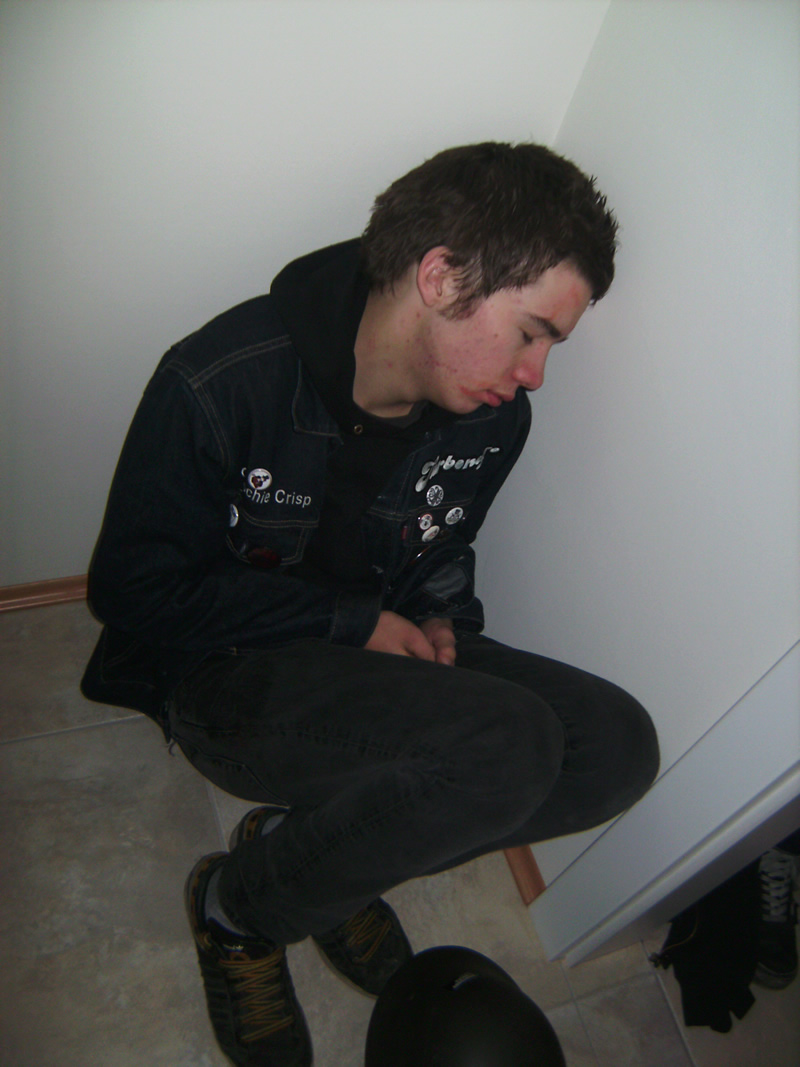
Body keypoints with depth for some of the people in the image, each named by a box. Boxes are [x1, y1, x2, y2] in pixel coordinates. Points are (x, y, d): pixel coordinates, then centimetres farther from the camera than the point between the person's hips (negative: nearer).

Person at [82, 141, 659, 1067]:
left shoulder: (494, 417, -5)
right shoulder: (222, 383, -21)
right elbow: (132, 591, -15)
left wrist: (437, 617, -9)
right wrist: (353, 623, -19)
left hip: (376, 651, 6)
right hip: (221, 676, -5)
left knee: (618, 746, -12)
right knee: (507, 747, -30)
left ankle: (319, 847, 2)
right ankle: (237, 903, -3)